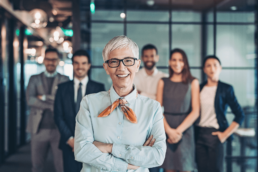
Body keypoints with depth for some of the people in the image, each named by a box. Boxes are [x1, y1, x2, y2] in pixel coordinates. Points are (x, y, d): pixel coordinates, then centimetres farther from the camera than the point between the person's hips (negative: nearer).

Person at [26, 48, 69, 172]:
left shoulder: (65, 80, 5)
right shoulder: (34, 79, 9)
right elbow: (30, 100, -6)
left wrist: (45, 97, -9)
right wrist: (53, 105, -12)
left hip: (59, 129, -1)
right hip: (39, 129, 2)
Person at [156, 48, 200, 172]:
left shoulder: (193, 82, 4)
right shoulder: (163, 82, 8)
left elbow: (195, 111, -2)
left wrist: (179, 130, -10)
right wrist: (169, 130, -11)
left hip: (185, 130, -1)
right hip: (166, 130, 1)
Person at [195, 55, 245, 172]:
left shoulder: (226, 89, -1)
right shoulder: (199, 88, 10)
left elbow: (240, 115, -3)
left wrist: (225, 134, -7)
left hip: (214, 134, -3)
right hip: (199, 134, 4)